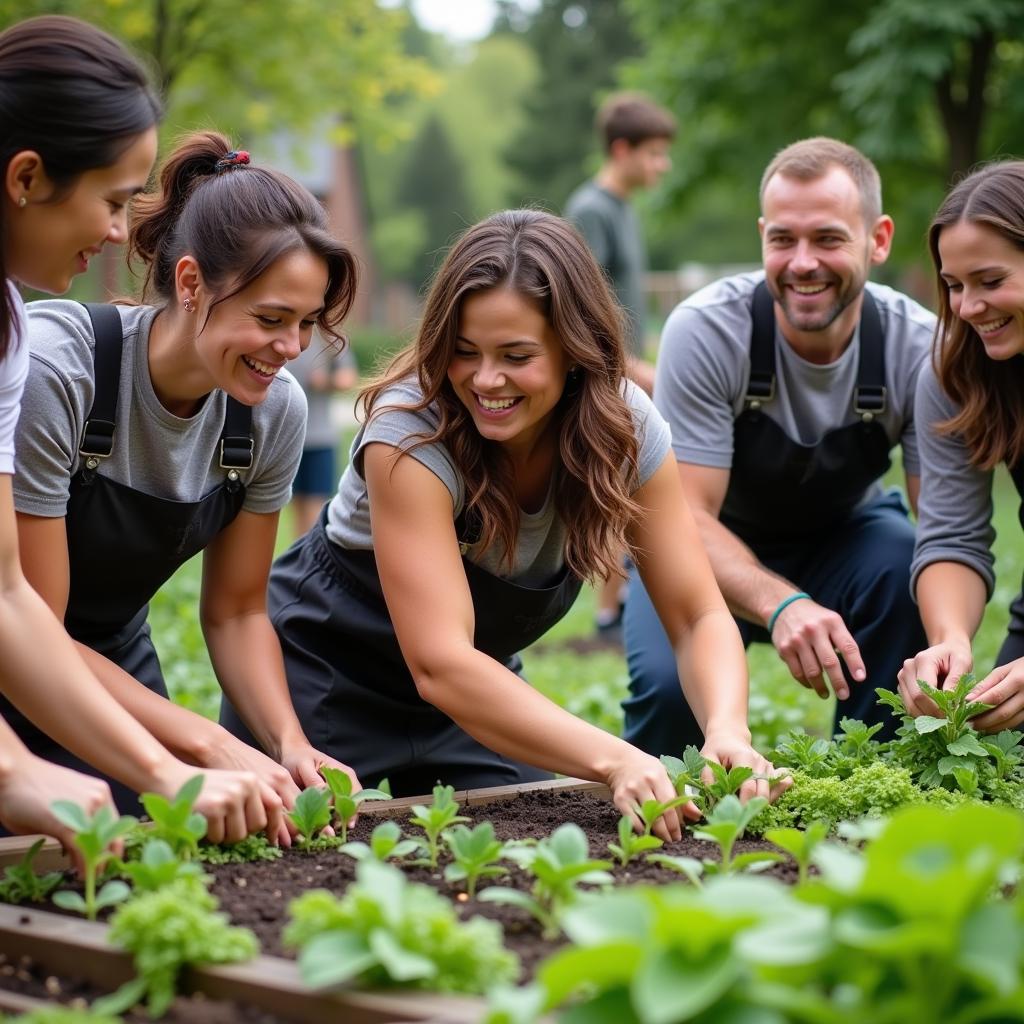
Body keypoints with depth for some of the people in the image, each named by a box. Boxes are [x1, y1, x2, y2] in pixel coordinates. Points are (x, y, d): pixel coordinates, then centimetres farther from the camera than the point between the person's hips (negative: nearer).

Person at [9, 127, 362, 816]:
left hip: (111, 661, 5)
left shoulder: (274, 410, -13)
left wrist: (290, 745, -17)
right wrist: (209, 745, -32)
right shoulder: (53, 367, -30)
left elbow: (236, 610, 0)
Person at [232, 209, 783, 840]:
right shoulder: (411, 431, -32)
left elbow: (698, 615, -17)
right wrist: (613, 761, -52)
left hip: (477, 678, 4)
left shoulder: (625, 424, -18)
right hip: (327, 679, -4)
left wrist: (727, 731, -39)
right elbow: (439, 664, -40)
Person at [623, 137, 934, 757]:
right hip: (712, 551, -2)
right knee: (669, 683, -31)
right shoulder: (705, 331, -26)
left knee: (904, 564, -32)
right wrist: (780, 605, -50)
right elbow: (688, 517, -29)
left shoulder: (916, 346, -21)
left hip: (845, 539, 2)